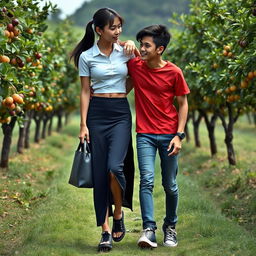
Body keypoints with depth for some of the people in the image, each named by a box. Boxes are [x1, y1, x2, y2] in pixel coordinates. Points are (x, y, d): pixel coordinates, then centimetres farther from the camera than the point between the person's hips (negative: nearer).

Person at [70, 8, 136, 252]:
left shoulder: (125, 51, 5)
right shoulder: (86, 57, 1)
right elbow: (85, 92, 2)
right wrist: (83, 125, -4)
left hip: (121, 114, 1)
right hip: (96, 114, 0)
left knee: (115, 166, -19)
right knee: (100, 171, -2)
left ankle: (118, 214, 7)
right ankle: (105, 230, 5)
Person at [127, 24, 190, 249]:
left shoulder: (174, 72, -6)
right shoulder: (134, 66, -1)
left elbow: (183, 104, 0)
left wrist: (179, 135, -7)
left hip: (169, 135, -1)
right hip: (145, 135, 1)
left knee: (170, 185, 8)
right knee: (147, 180, -13)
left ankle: (170, 226, 26)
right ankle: (149, 230, -15)